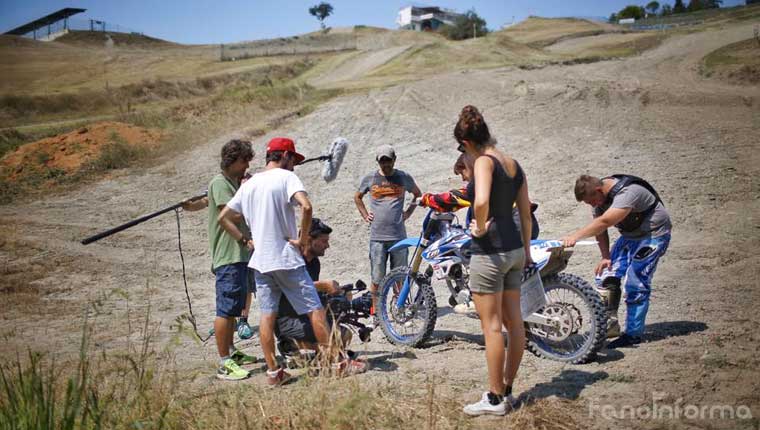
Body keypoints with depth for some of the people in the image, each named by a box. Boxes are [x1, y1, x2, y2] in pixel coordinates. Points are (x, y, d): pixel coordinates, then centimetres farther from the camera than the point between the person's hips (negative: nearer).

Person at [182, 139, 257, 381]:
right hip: (227, 256, -10)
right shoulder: (220, 182, -11)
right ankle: (224, 364, -5)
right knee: (226, 310, -8)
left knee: (234, 307, 18)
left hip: (239, 254, 10)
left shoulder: (234, 182, 17)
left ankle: (231, 353, 30)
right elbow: (233, 215, -20)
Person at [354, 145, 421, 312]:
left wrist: (408, 212, 12)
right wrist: (365, 215, 11)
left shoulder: (404, 177, 7)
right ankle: (375, 312, 11)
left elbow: (417, 194, 24)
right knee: (377, 279, 1)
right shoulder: (369, 179, 6)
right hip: (377, 237, 0)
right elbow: (357, 197, 23)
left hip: (399, 236, 1)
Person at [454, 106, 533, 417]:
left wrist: (480, 227, -15)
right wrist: (526, 249, 25)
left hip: (489, 251, -9)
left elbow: (481, 201, -33)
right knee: (514, 322, 13)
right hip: (515, 250, 9)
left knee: (491, 325, -1)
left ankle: (495, 399, 8)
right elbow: (525, 212, 16)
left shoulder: (484, 162, -13)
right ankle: (507, 390, 25)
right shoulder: (514, 164, 11)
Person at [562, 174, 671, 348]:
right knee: (608, 275, -3)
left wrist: (576, 236, -50)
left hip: (653, 235, -8)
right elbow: (599, 229, -2)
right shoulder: (598, 196, -6)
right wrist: (605, 257, -11)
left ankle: (633, 334, -6)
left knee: (635, 283, -13)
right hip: (630, 235, 8)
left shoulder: (627, 193, -33)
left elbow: (604, 222, -45)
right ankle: (610, 321, 4)